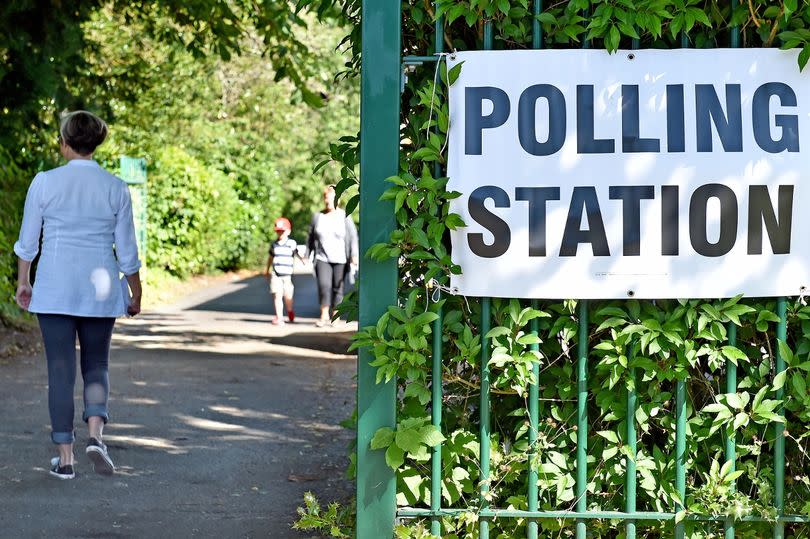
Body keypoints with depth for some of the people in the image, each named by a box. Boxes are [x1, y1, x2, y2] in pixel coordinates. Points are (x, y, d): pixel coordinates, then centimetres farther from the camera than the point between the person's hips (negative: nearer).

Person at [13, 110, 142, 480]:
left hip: (54, 288, -1)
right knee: (96, 365, 15)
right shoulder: (116, 189, -1)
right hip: (100, 288, 1)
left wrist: (23, 282, 16)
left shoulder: (45, 183, -5)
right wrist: (136, 294, 14)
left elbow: (28, 241, 2)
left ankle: (64, 457, 5)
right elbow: (127, 251, 3)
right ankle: (95, 435, -9)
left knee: (60, 369, 5)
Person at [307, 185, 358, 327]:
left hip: (340, 259, -1)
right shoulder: (317, 216, 6)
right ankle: (324, 315, -1)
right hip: (322, 258, 1)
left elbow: (353, 237, -1)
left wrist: (354, 255, -10)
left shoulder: (344, 217, 0)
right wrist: (308, 254, 11)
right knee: (324, 286, -13)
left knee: (337, 288, 3)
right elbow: (311, 237, 13)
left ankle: (334, 316, 15)